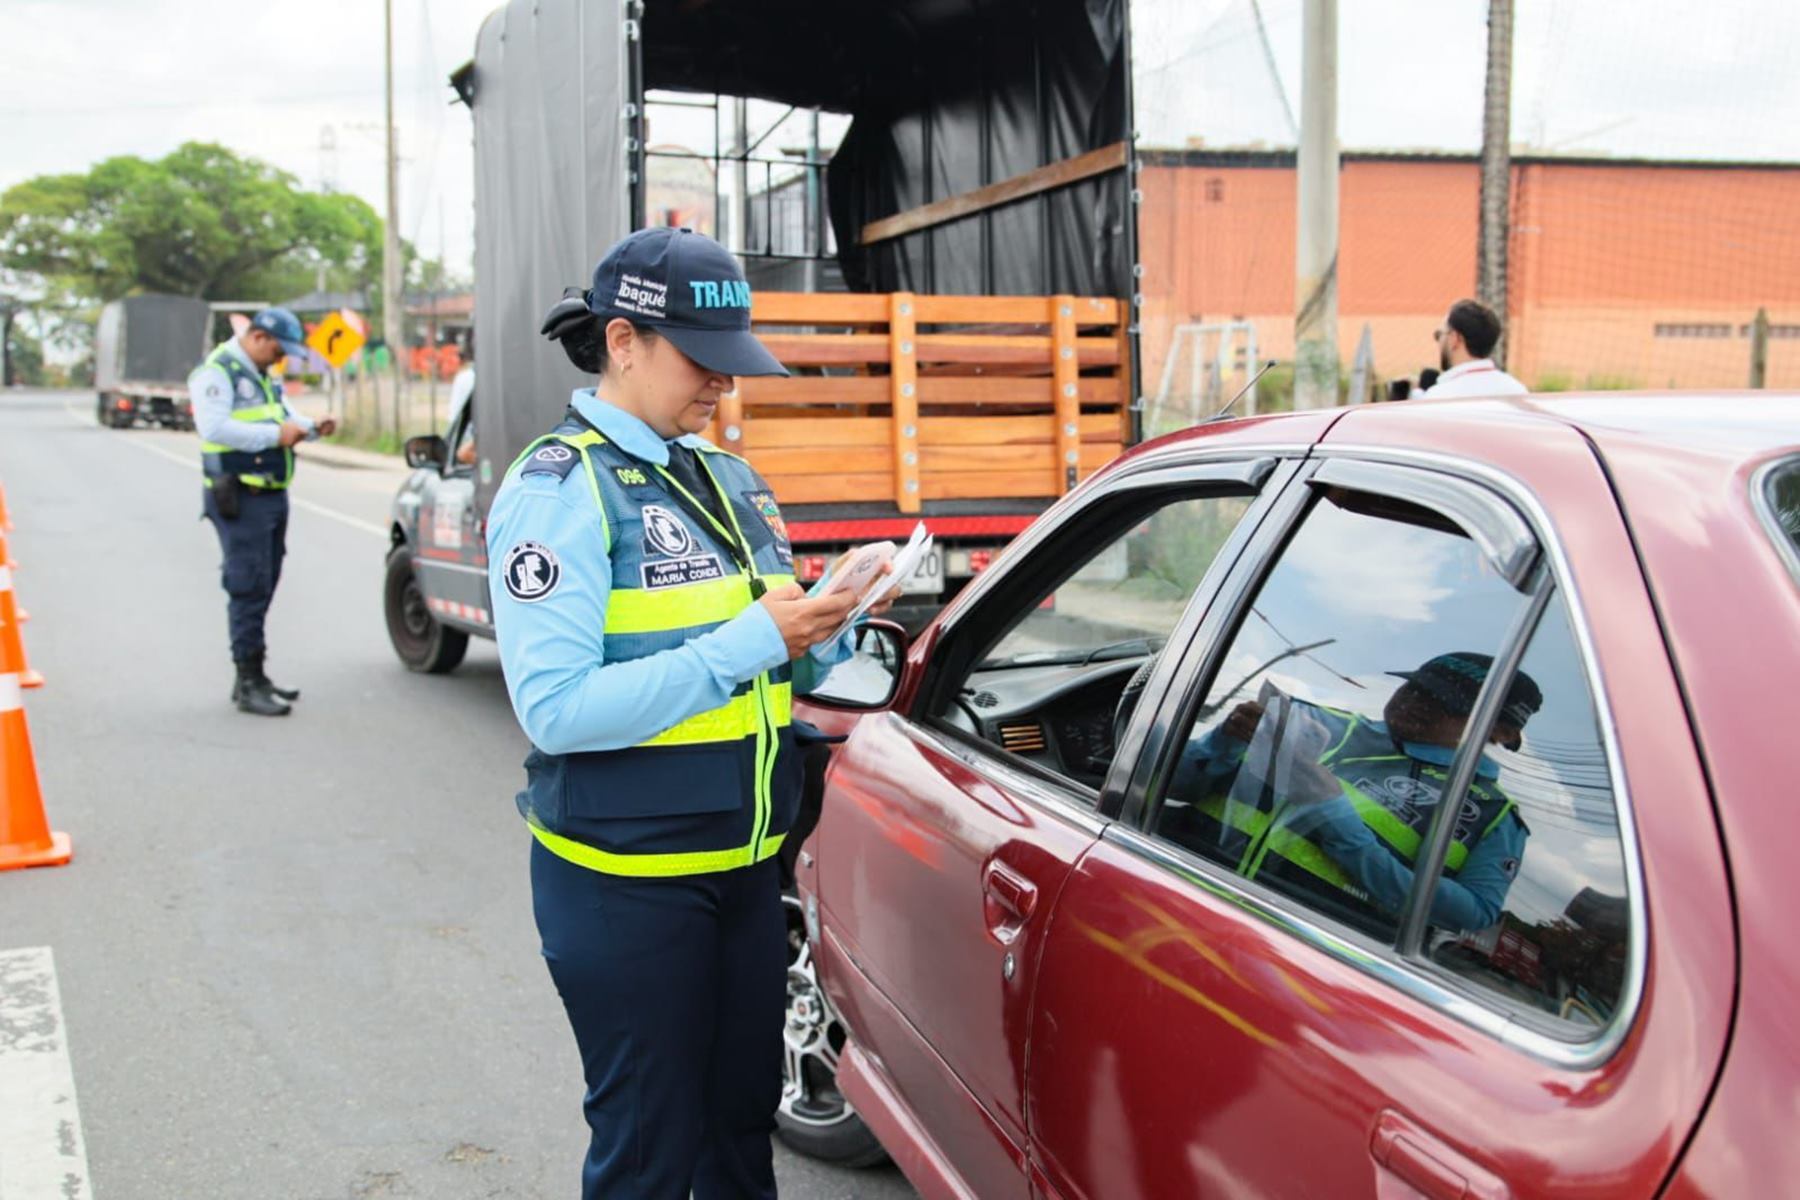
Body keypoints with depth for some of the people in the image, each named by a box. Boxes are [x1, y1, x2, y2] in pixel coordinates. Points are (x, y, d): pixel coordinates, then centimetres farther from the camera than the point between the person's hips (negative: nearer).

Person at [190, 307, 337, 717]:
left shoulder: (265, 375, 18)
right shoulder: (217, 372, -11)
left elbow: (285, 413, 24)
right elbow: (214, 427, -23)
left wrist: (312, 428, 3)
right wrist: (276, 435, -23)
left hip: (272, 495, 9)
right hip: (240, 498, -9)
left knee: (262, 589, 13)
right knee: (249, 589, -9)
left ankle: (254, 679, 20)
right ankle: (249, 684, -5)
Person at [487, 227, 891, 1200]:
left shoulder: (727, 477, 9)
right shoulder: (558, 488, -14)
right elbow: (555, 709, -24)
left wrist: (825, 624, -7)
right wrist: (746, 642, -24)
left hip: (746, 865, 7)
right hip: (625, 882, -7)